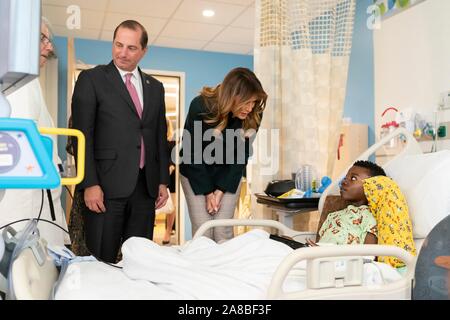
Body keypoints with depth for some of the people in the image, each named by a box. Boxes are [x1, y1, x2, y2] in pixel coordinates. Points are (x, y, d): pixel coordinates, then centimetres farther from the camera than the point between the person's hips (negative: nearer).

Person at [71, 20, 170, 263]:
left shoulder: (155, 87, 16)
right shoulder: (91, 79, 2)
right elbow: (83, 135, -5)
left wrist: (163, 181, 11)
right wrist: (90, 184, -12)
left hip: (146, 186, 4)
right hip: (106, 185, -4)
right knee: (102, 261, 1)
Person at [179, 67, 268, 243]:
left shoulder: (253, 116, -17)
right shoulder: (200, 107, -25)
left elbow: (241, 155, -9)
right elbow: (192, 153, -17)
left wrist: (221, 189, -11)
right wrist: (207, 191, -13)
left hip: (229, 177, 2)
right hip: (196, 175, -2)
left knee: (223, 231, -1)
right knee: (202, 230, -5)